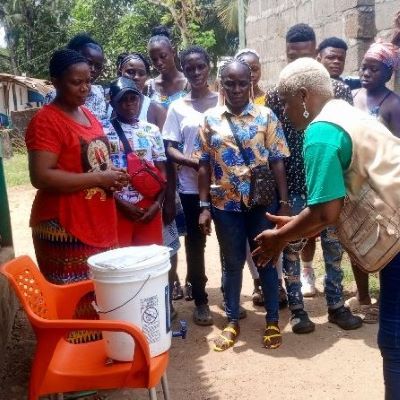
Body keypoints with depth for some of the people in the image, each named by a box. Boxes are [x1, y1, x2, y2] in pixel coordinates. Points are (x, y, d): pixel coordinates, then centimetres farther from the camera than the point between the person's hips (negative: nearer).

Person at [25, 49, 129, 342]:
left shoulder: (89, 115, 14)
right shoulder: (45, 120, -12)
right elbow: (41, 177, -21)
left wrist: (111, 175, 4)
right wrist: (99, 179, -19)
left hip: (98, 223, 8)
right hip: (64, 228, -8)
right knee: (74, 303, -1)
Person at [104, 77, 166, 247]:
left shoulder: (152, 131, 8)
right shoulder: (104, 132, -1)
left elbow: (162, 171, 8)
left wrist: (158, 203, -4)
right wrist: (121, 202, -11)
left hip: (149, 206, 3)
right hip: (117, 207, -3)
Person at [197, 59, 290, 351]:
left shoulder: (266, 116, -1)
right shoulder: (210, 119, 2)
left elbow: (277, 162, -2)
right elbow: (205, 165, 3)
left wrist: (284, 202, -6)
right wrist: (204, 206, -1)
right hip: (225, 204, 1)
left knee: (266, 261, 9)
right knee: (232, 263, 12)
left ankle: (273, 321, 25)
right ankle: (233, 322, 27)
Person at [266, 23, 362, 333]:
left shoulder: (339, 90, -1)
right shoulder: (276, 95, -2)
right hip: (292, 186, -1)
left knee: (334, 245, 12)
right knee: (290, 247, 7)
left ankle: (336, 305, 29)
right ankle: (297, 308, 23)